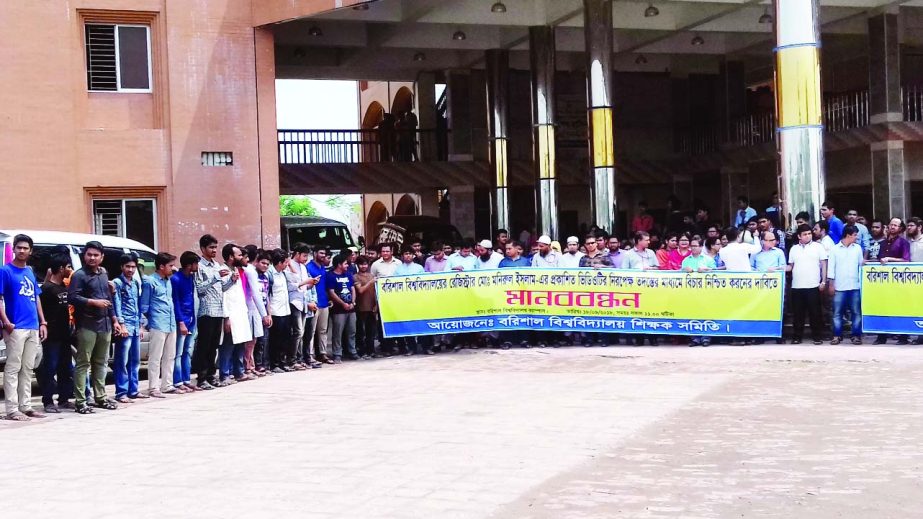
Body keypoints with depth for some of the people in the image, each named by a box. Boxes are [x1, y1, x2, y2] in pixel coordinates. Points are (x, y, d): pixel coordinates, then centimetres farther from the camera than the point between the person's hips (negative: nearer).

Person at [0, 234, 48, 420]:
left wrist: (42, 322, 13)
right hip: (16, 328, -7)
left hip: (33, 328, 7)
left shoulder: (30, 272, 16)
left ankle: (25, 406, 16)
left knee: (28, 369, 10)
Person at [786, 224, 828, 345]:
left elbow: (824, 265, 2)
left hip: (813, 286, -3)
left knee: (815, 312, 0)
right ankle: (797, 336, 12)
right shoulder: (794, 249, 11)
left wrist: (823, 282, -5)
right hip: (797, 286, 3)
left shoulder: (818, 247, 3)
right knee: (798, 313, 6)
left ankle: (817, 337, 6)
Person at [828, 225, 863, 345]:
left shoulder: (858, 248, 7)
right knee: (837, 313, 2)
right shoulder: (835, 249, 1)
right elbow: (831, 267, 2)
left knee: (856, 312, 2)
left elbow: (861, 265, 11)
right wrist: (831, 284, -2)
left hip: (854, 286, 2)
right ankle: (837, 335, 9)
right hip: (839, 286, -2)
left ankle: (856, 335, 8)